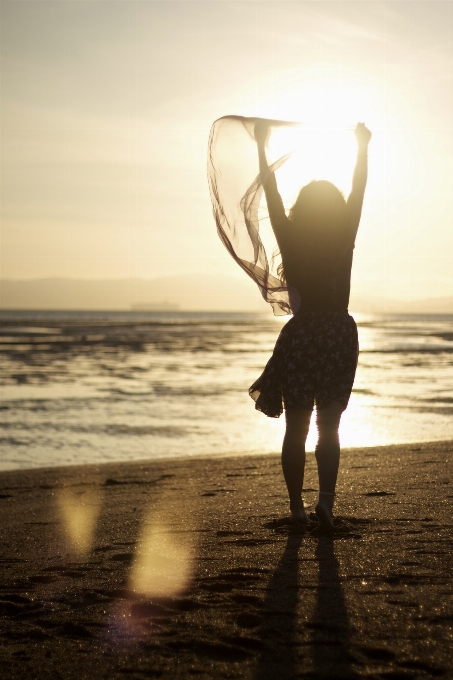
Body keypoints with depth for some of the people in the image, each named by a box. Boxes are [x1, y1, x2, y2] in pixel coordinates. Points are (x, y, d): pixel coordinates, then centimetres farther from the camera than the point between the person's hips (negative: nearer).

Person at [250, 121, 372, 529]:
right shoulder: (345, 240, -4)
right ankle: (326, 499, -11)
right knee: (329, 426, 5)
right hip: (340, 334, 1)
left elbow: (272, 196, 2)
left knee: (297, 426, 8)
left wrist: (262, 148, 10)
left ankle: (297, 505, 10)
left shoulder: (292, 242, -6)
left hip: (301, 334, 0)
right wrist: (363, 147, 18)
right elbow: (358, 192, 7)